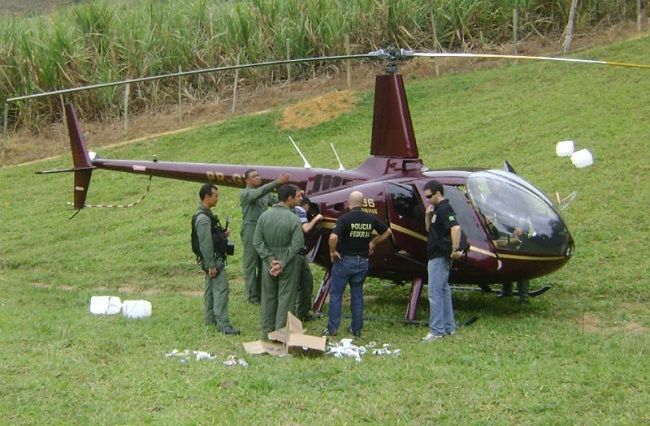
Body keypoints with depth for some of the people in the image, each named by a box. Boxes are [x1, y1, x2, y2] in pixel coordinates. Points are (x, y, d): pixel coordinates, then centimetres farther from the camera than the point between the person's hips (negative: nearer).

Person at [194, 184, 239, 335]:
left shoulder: (206, 214, 12)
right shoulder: (203, 218, -21)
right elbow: (205, 243, -24)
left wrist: (223, 233, 6)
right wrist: (211, 265, -23)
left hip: (214, 259, 11)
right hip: (213, 259, -11)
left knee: (211, 289, 16)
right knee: (222, 289, -13)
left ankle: (210, 319, 25)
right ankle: (223, 324, -15)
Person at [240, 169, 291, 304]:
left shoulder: (265, 193, 15)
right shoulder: (245, 194, -8)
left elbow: (276, 201, 7)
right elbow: (260, 192, -26)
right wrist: (277, 182, -35)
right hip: (250, 231, -7)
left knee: (264, 264, 11)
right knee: (251, 265, 0)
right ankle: (252, 296, 5)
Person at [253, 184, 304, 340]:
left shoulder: (265, 216, -4)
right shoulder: (293, 219, -16)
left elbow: (257, 242, -5)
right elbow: (297, 245, -19)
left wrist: (270, 260, -7)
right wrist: (282, 264, -13)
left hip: (269, 264, 4)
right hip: (288, 265, -4)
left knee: (268, 298, 14)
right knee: (285, 298, 5)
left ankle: (267, 332, 21)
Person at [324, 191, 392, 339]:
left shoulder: (345, 219, -17)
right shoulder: (371, 219, -1)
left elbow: (333, 237, -29)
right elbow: (387, 232, 12)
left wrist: (332, 251, -13)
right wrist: (373, 243, 17)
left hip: (345, 260, -4)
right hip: (362, 261, 4)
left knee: (336, 294, 6)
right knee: (357, 295, 14)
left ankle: (333, 328, 5)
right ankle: (356, 329, 16)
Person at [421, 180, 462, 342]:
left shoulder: (444, 209, -17)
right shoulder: (437, 209, 14)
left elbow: (456, 228, -30)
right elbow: (429, 229, 22)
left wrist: (455, 249, -31)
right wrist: (428, 215, 5)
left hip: (440, 257, -11)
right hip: (438, 256, 11)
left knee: (435, 293, -9)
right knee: (443, 290, 16)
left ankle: (436, 331, -8)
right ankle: (449, 327, 23)